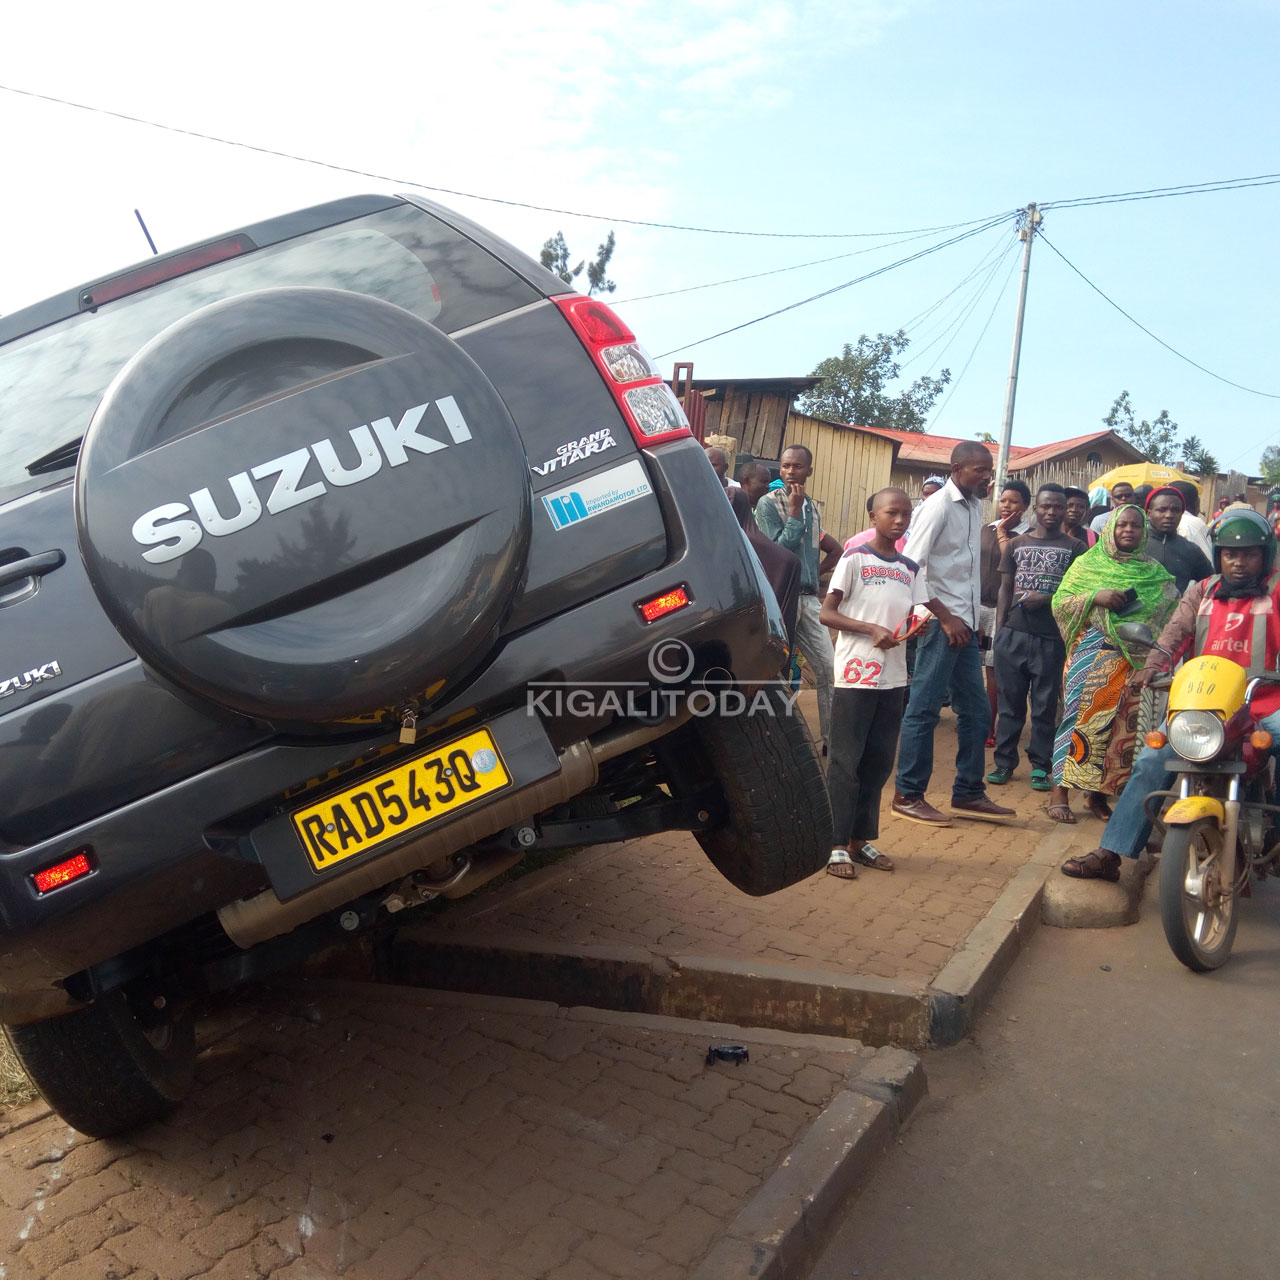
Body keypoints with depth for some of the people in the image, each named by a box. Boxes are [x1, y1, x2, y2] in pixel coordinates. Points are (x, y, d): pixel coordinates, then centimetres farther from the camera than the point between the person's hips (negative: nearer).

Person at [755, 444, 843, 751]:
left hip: (809, 598, 6)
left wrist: (817, 571, 12)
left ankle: (832, 740, 12)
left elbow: (833, 549, 27)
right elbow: (778, 549, -14)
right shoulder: (768, 503, -3)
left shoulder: (812, 507, 15)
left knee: (828, 668, 4)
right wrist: (795, 511, -11)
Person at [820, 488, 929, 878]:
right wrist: (872, 629, -18)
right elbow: (826, 614, -8)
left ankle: (860, 838, 20)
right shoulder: (855, 559, -3)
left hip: (893, 678, 6)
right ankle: (836, 843, 6)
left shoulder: (911, 569, 13)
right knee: (845, 761, -1)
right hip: (855, 675, -6)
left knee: (879, 762, 10)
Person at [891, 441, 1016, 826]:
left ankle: (968, 794, 22)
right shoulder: (939, 506, -10)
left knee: (975, 709, 12)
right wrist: (946, 617, -16)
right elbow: (911, 569, -16)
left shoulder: (974, 506, 14)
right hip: (941, 621, -9)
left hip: (965, 622, 9)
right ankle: (908, 795, 6)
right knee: (925, 707, -3)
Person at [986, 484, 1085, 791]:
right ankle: (1004, 761, 14)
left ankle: (1040, 766, 10)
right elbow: (1006, 589, 14)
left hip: (1051, 638, -2)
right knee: (1010, 700, 6)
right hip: (1013, 635, 2)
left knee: (1045, 704, 2)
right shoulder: (1017, 544, 14)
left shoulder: (1074, 547, 7)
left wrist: (1046, 599, -12)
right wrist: (999, 629, 5)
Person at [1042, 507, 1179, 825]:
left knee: (1123, 726, 3)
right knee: (1082, 718, -10)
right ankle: (1059, 793, -7)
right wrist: (1096, 597, -14)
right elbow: (1059, 602, 1)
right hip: (1094, 657, -3)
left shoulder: (1155, 572, 14)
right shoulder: (1088, 564, 7)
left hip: (1136, 663, 3)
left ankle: (1097, 794, 14)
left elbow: (1171, 611, 11)